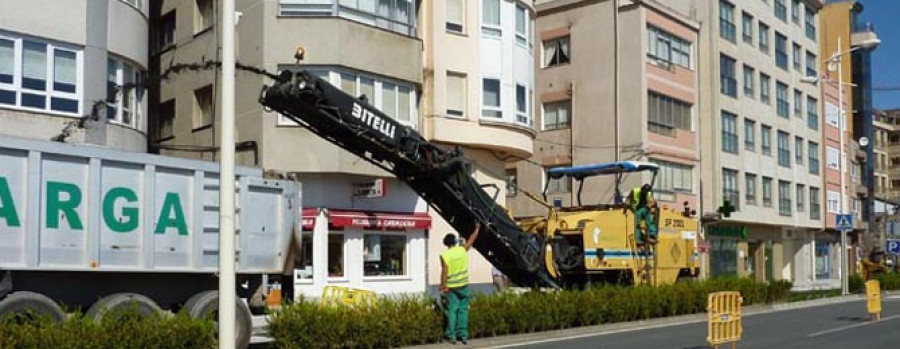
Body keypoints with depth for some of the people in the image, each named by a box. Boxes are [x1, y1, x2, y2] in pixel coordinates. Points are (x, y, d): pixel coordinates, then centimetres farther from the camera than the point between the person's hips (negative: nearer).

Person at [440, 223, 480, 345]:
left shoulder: (445, 255, -11)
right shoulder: (462, 250, -3)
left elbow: (444, 272, -13)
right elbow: (472, 239, 12)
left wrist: (443, 287, -6)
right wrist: (477, 228, 26)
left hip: (451, 287, -2)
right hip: (463, 285, 2)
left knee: (452, 310, 3)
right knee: (463, 309, 7)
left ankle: (451, 335, 2)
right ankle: (463, 334, 7)